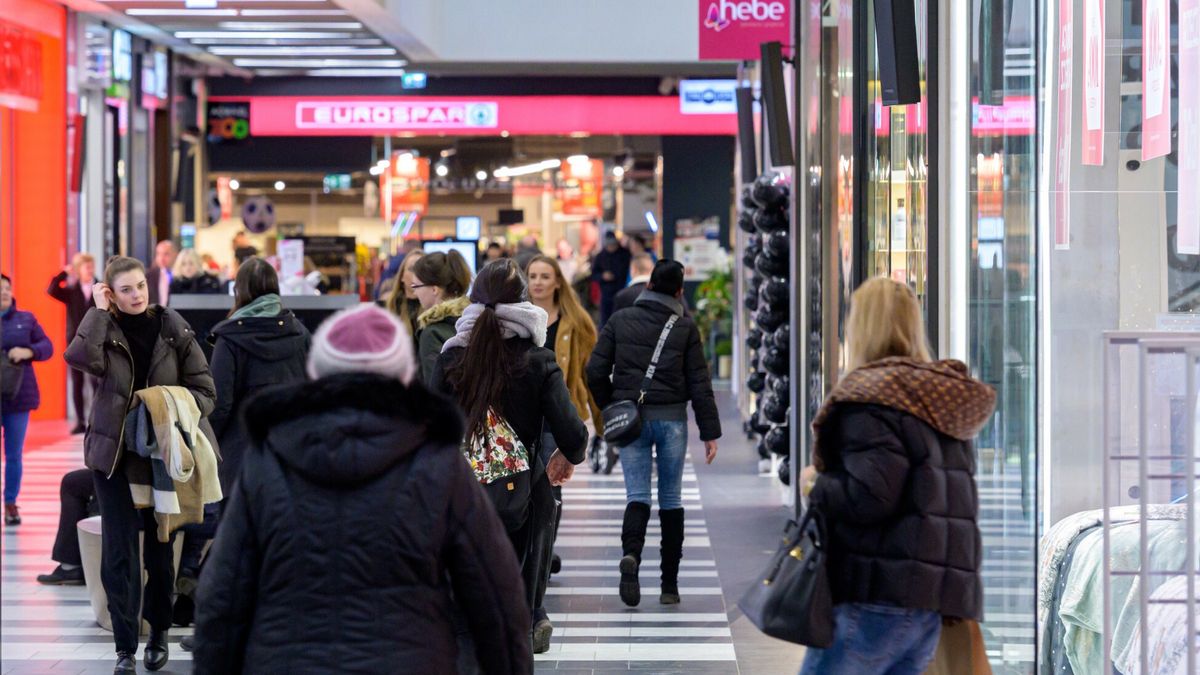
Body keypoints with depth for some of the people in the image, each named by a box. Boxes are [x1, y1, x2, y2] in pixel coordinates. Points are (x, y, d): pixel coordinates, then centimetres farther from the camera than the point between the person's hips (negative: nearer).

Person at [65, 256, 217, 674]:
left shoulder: (174, 330, -2)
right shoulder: (104, 331, -3)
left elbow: (204, 391, 0)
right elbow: (80, 358, -26)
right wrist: (98, 310, -19)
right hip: (114, 452, 0)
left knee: (161, 550, 10)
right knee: (119, 553, -4)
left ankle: (159, 634, 28)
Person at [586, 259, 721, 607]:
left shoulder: (620, 321, 3)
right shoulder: (685, 328, -1)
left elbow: (595, 371, -1)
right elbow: (699, 383, -2)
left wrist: (610, 407, 14)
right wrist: (710, 432, 1)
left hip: (630, 418, 1)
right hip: (672, 419, -1)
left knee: (637, 495, 2)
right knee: (671, 499, 8)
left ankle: (630, 555, -29)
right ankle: (670, 585, 9)